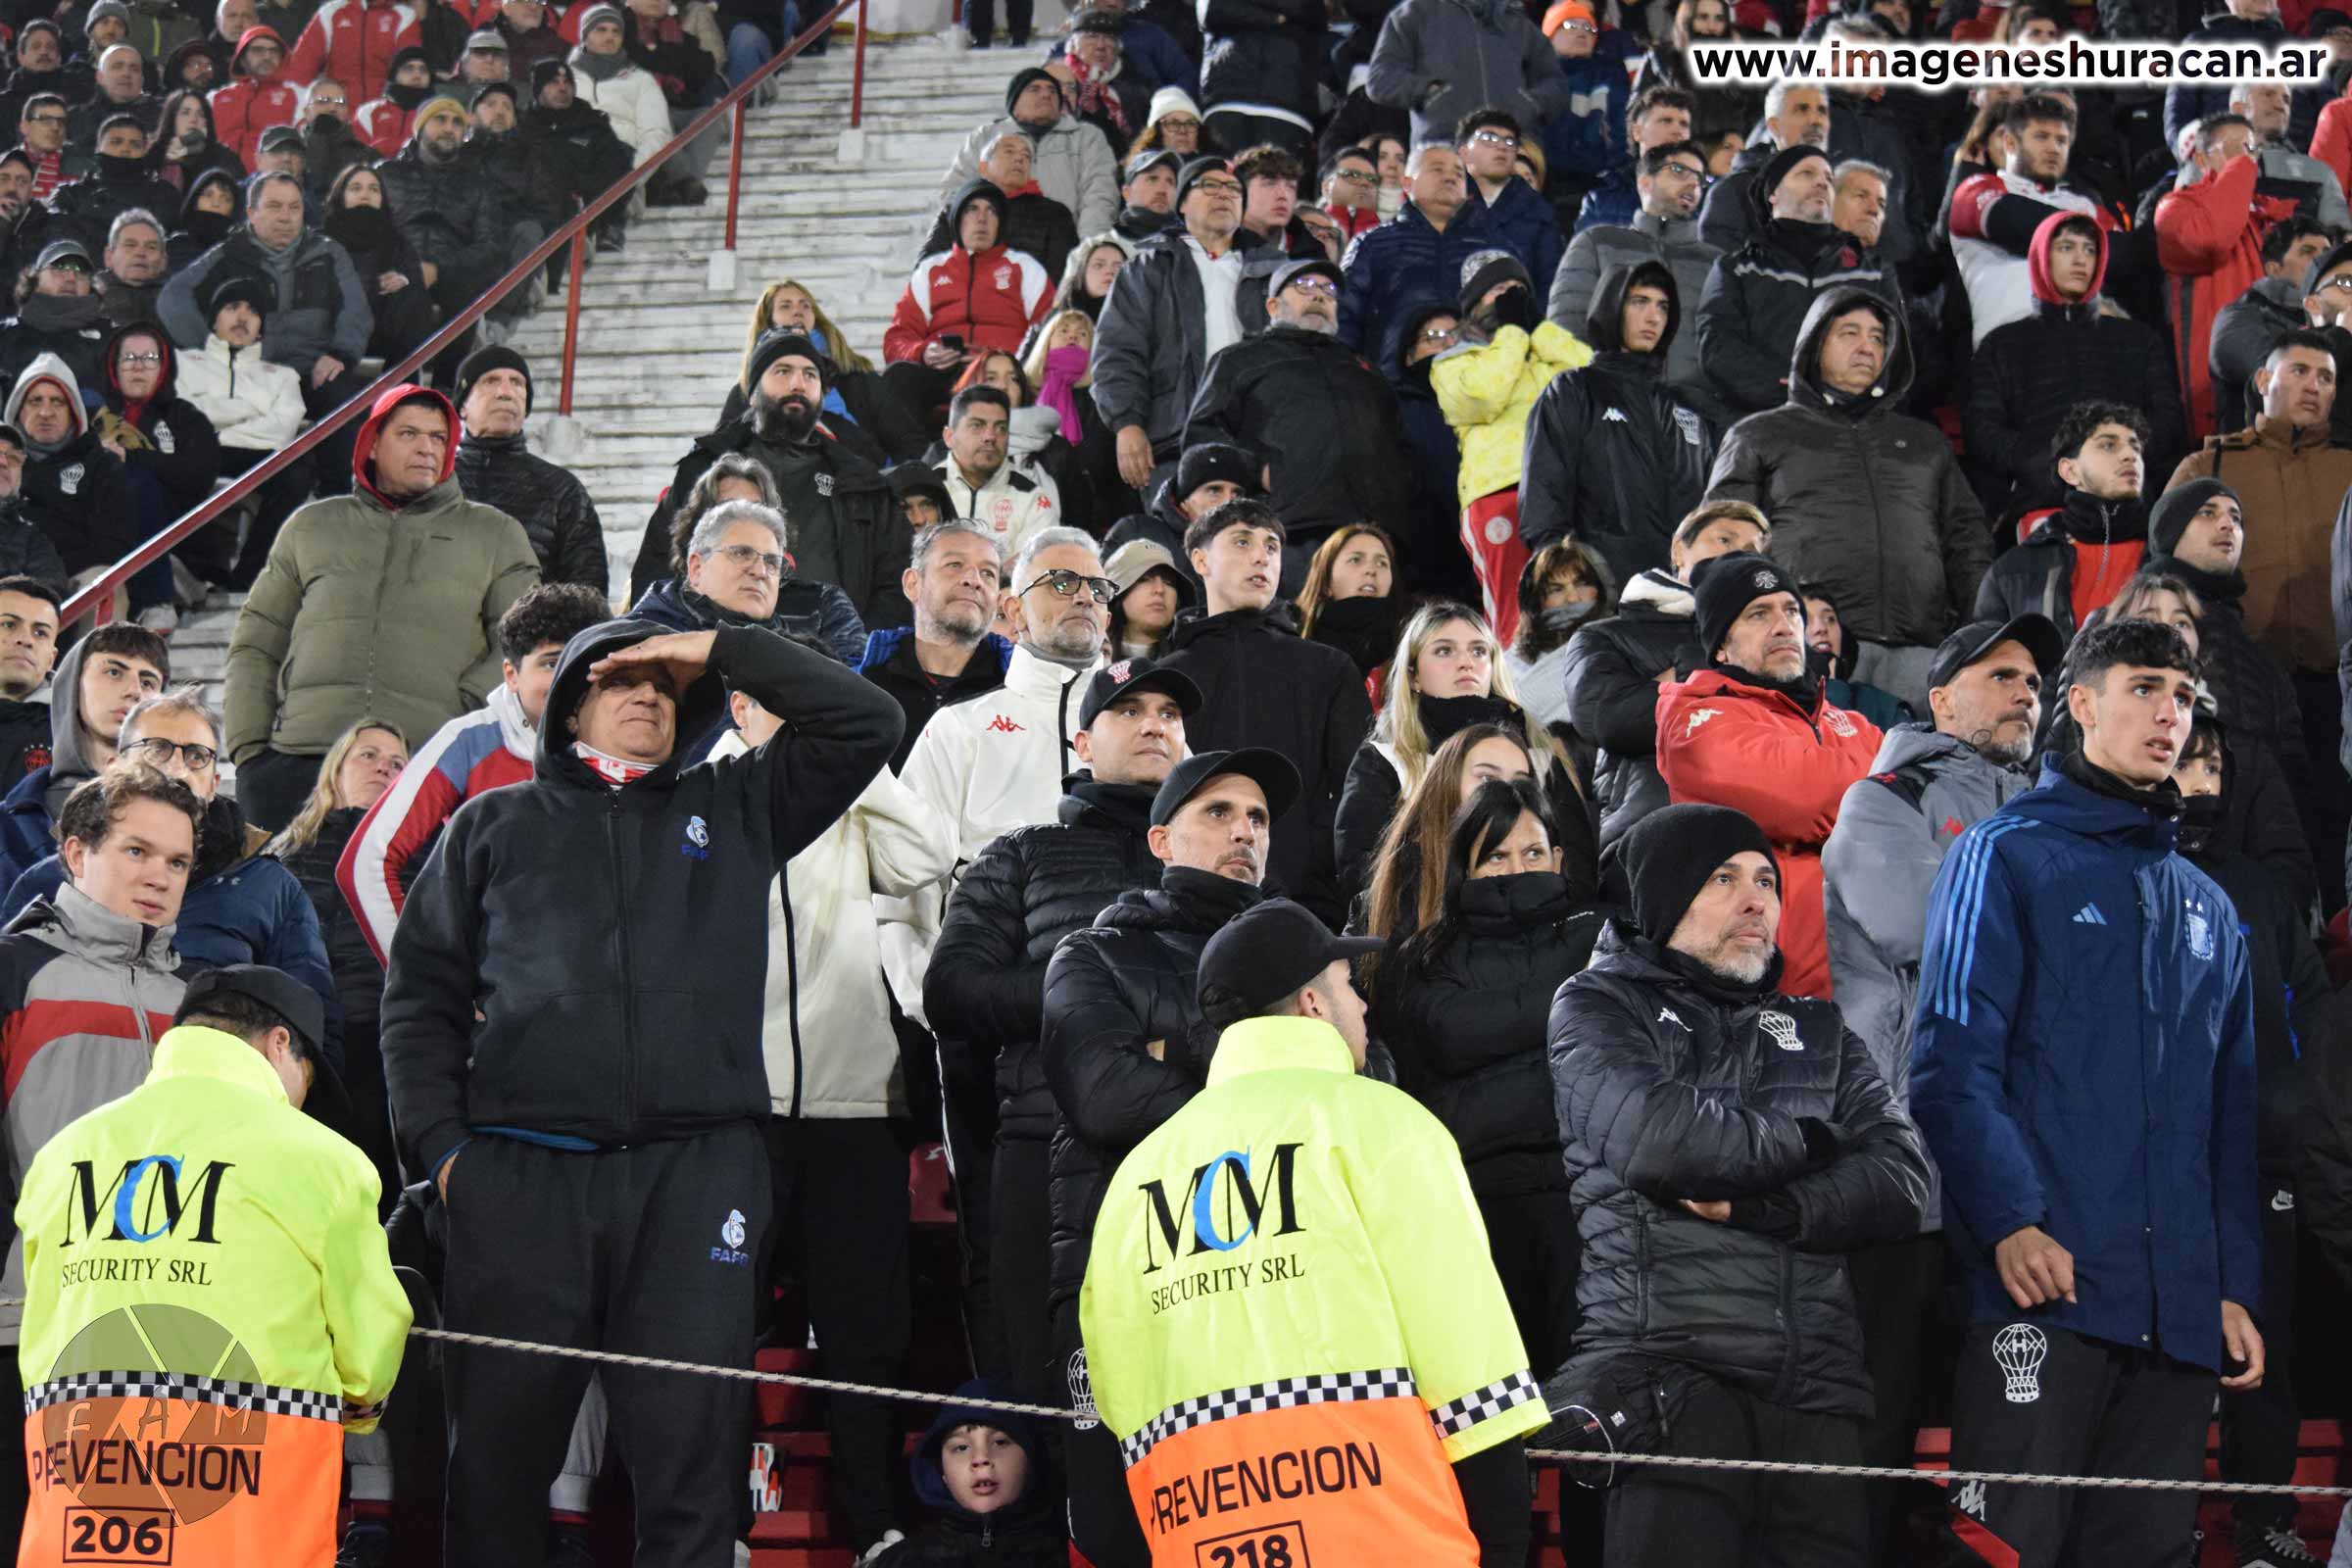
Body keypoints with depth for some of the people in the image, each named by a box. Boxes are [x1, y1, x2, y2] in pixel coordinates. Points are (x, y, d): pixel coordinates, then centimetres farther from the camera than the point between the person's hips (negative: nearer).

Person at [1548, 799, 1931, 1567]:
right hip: (1668, 1381, -4)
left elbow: (1901, 1181, 7)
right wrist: (1810, 1138, 4)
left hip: (1820, 1390, 4)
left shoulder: (1818, 1032, 22)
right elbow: (1656, 1139, -10)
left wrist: (1752, 1206, -7)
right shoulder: (1599, 1008, 10)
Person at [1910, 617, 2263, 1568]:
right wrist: (2010, 1221, -19)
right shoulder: (2009, 857, 3)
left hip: (2180, 1311, 6)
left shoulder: (2207, 909, 22)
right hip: (2044, 1281, -6)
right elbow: (1951, 1061, -7)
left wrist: (2236, 1286, 11)